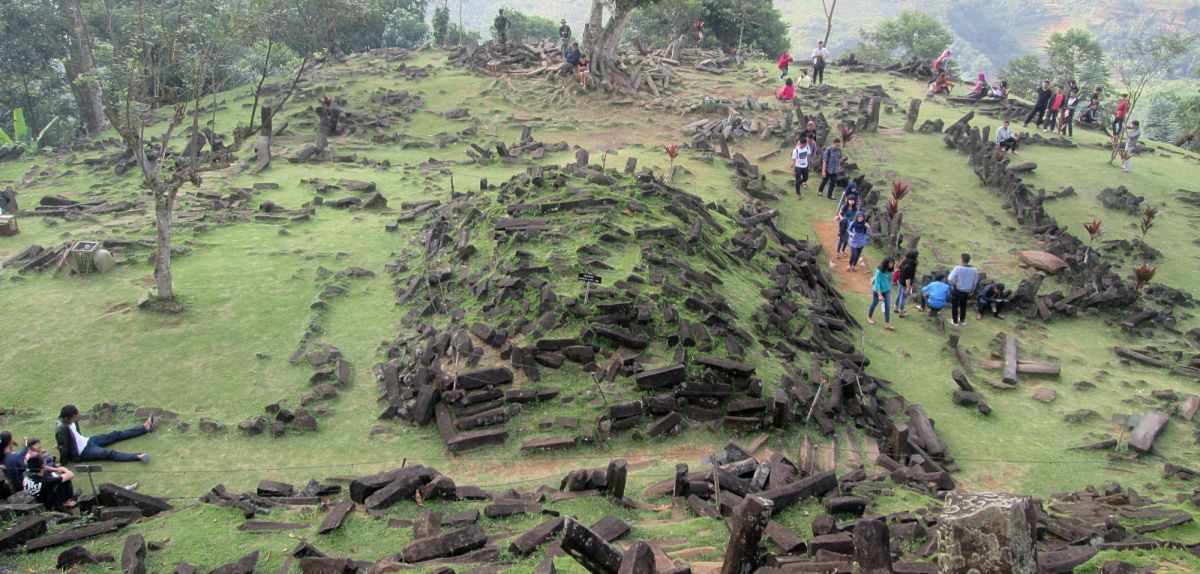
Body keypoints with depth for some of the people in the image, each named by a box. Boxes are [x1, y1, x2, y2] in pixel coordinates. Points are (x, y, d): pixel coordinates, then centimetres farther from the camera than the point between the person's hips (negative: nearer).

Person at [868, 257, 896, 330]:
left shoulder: (890, 271, -10)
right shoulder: (879, 271, -27)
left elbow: (890, 280, 6)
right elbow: (877, 283, -24)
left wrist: (889, 288, 15)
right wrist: (880, 295, -25)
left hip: (886, 291, 4)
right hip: (878, 290, -4)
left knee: (888, 306, -2)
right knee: (874, 304, 17)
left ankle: (887, 324, 2)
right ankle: (869, 317, 44)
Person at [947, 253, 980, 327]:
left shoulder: (958, 268, -21)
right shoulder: (974, 269, -7)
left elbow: (950, 279, -25)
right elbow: (975, 282, 5)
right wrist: (972, 290, 20)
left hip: (957, 290, -4)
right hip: (967, 291, 4)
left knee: (955, 306, 14)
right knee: (963, 305, 23)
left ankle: (955, 321, 23)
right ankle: (962, 320, 36)